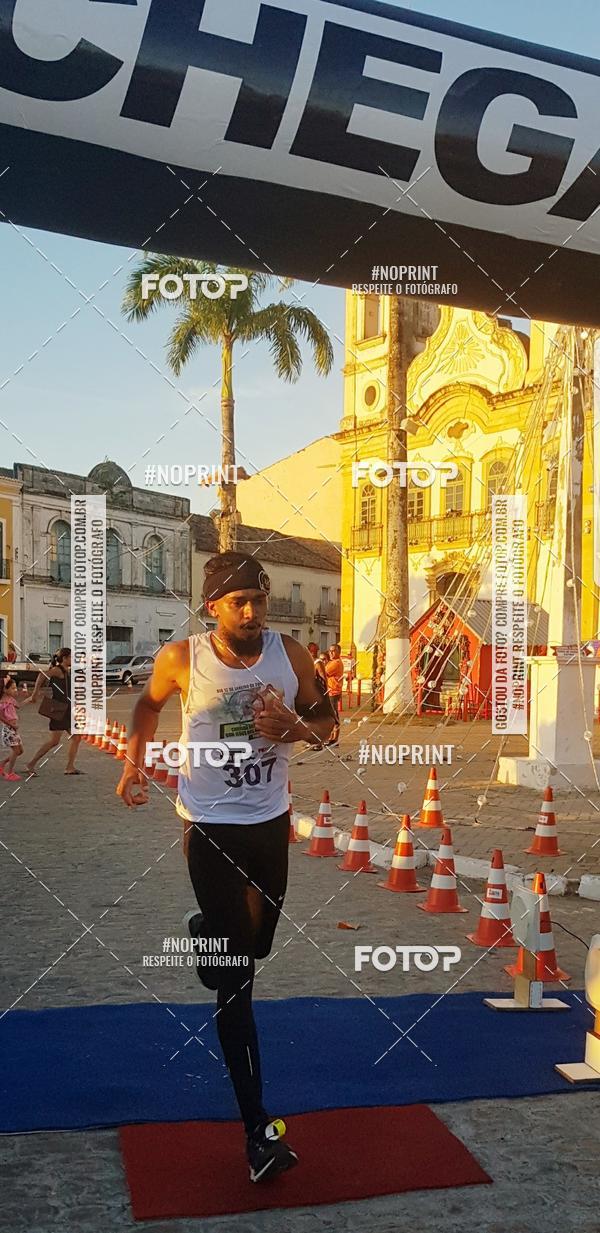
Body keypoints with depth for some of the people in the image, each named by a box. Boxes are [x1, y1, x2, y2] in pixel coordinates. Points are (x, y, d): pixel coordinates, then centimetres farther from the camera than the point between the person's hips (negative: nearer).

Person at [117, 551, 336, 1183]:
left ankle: (207, 934, 61)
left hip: (271, 821, 4)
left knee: (256, 945, 23)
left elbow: (325, 719, 4)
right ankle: (257, 1127, -3)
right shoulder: (181, 659, -14)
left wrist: (297, 727, -18)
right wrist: (136, 759, -6)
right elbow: (148, 704, 8)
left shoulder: (290, 653, -9)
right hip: (211, 827, -4)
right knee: (236, 978, -7)